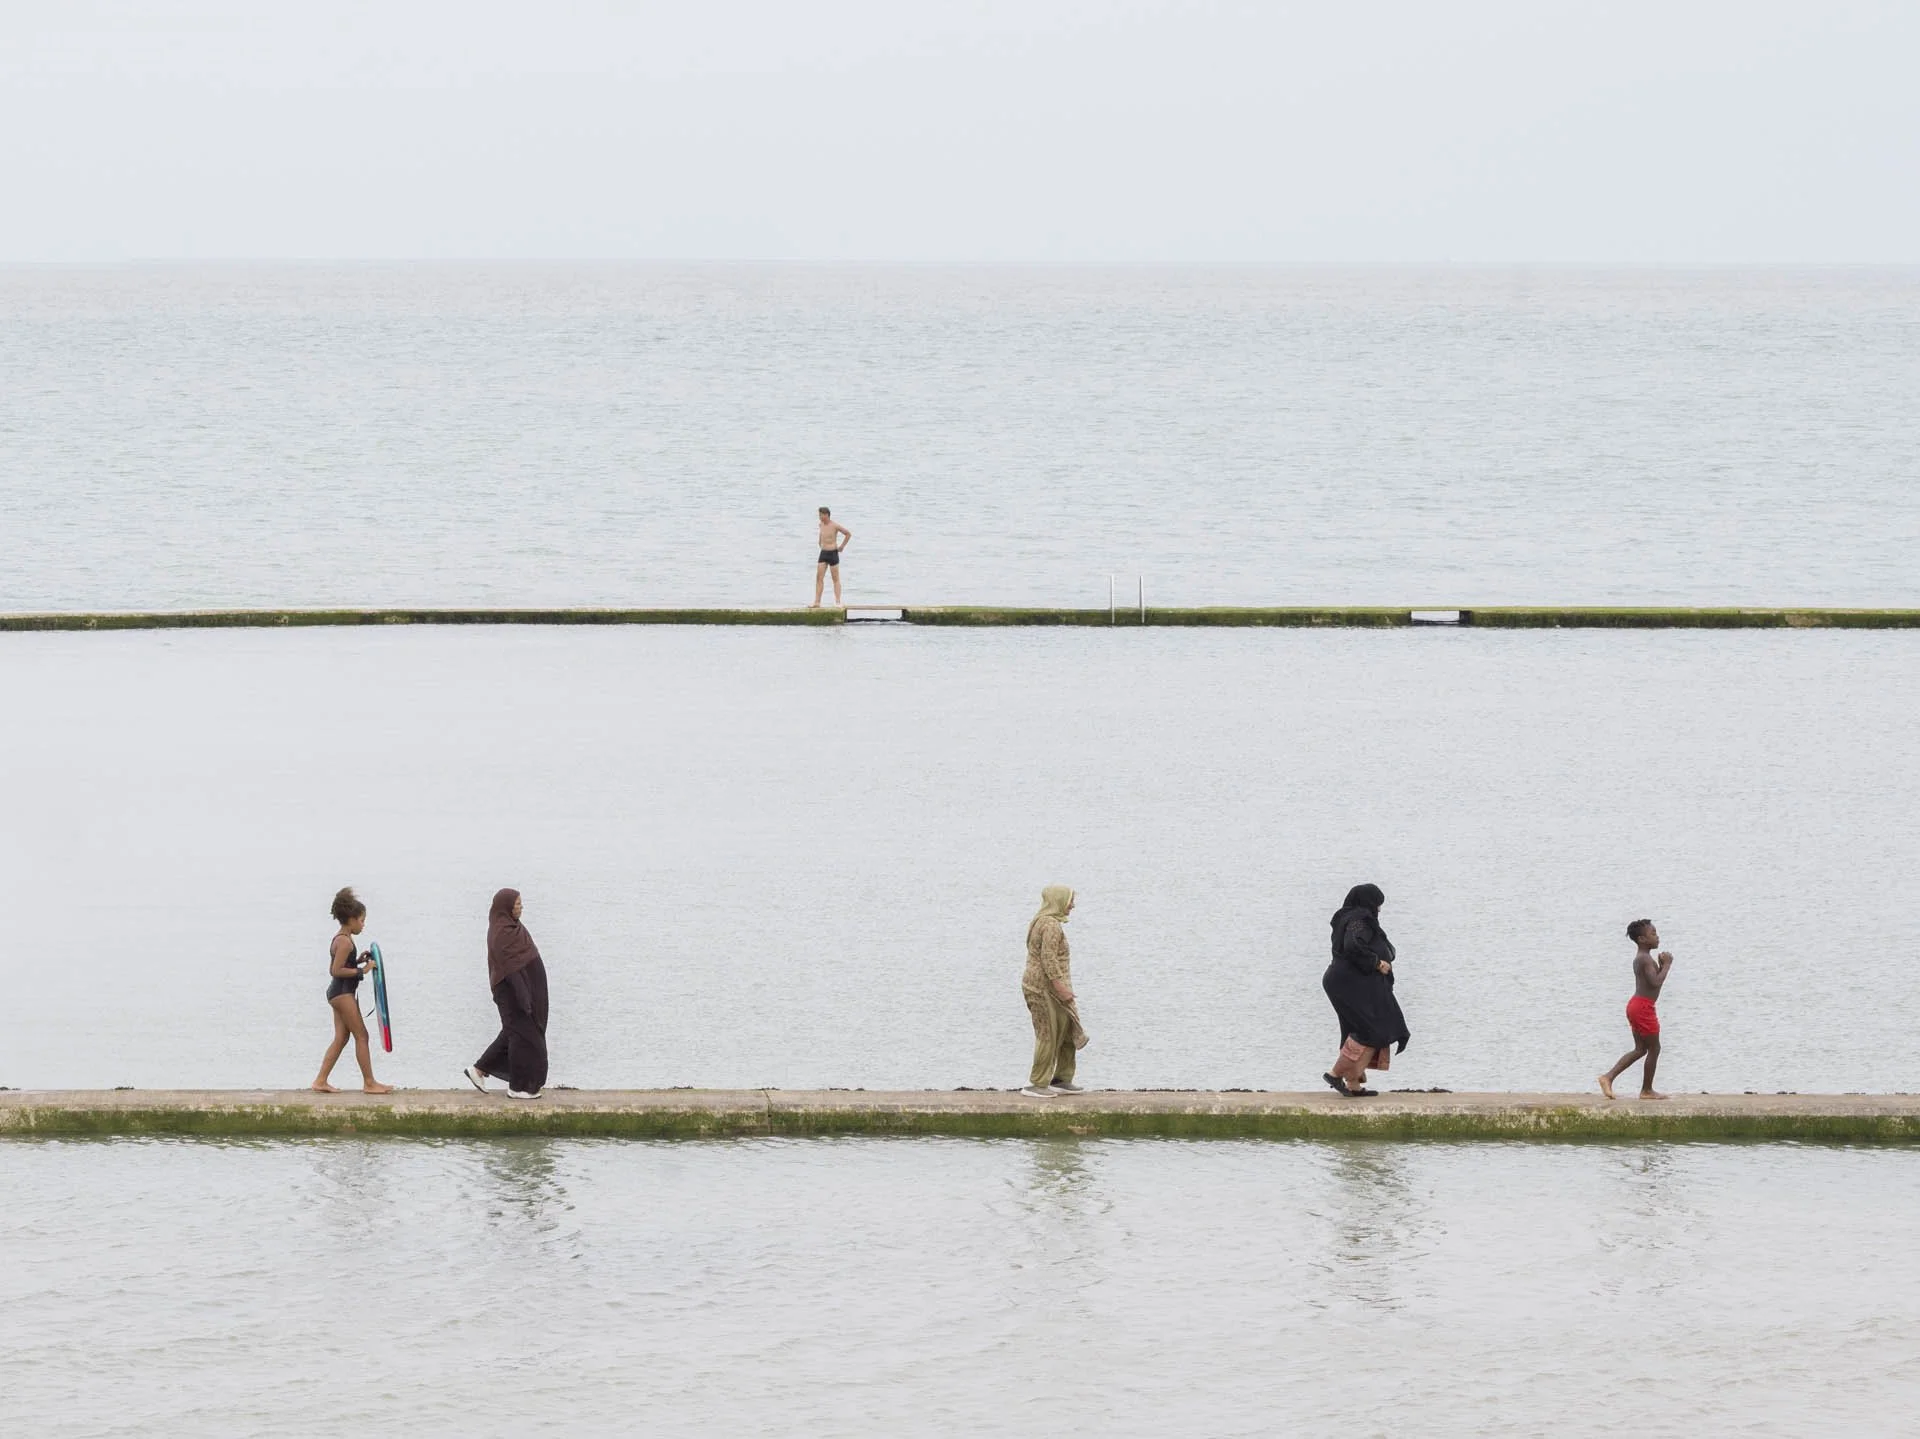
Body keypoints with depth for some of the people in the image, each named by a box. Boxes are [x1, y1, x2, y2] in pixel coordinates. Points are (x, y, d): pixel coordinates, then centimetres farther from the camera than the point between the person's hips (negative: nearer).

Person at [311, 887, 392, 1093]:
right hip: (343, 993, -10)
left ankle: (321, 1081, 9)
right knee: (361, 1036, -4)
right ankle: (369, 1083, -1)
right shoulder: (345, 942, -17)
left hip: (339, 993, 10)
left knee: (341, 1038, 10)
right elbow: (336, 971, -22)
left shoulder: (339, 939, 14)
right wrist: (362, 970, -18)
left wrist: (358, 961, 9)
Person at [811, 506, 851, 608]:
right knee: (819, 578, -1)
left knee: (836, 579, 0)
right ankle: (817, 602, -1)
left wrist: (842, 546, -4)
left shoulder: (835, 525, -12)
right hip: (823, 553, 6)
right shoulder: (821, 524, 7)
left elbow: (848, 534, -5)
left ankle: (838, 602, 3)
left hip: (833, 553, -6)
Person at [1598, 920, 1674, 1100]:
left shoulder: (1640, 957, 15)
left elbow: (1653, 981, 21)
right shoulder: (1646, 959, -16)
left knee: (1640, 1049, 14)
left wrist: (1661, 965, 7)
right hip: (1644, 1007, -10)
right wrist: (1666, 965, -14)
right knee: (1654, 1048, 2)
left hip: (1636, 1005, 10)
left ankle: (1608, 1077, 6)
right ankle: (1647, 1090, 10)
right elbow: (1656, 982, -25)